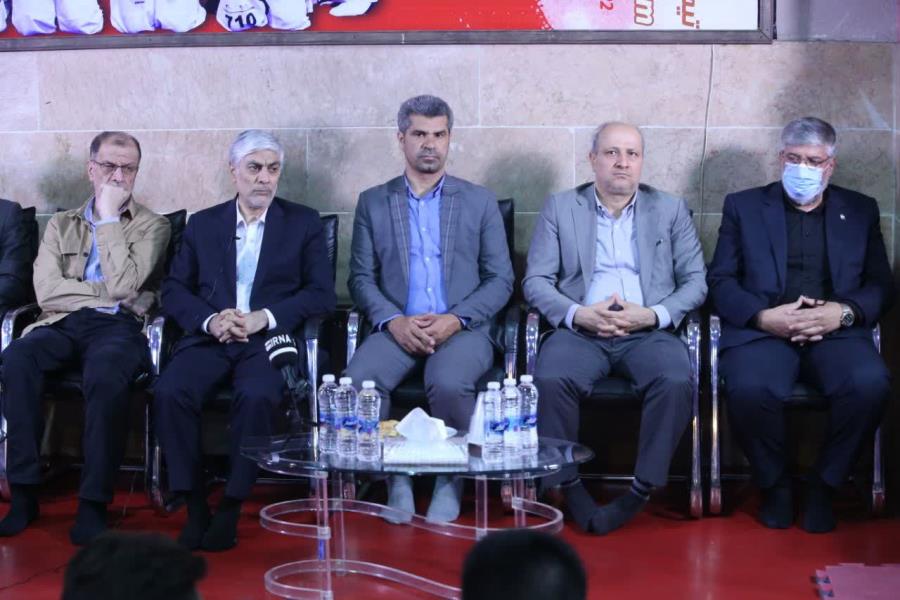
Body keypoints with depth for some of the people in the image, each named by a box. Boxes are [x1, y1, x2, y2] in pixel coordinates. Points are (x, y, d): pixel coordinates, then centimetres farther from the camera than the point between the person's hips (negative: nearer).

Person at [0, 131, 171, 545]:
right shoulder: (61, 225, 21)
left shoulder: (152, 226, 13)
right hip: (63, 325, 3)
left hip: (118, 328, -2)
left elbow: (124, 286, -5)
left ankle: (94, 502, -30)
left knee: (105, 374, -38)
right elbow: (47, 290, 5)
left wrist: (109, 218, 0)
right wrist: (107, 293, -4)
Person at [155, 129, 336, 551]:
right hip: (209, 338, 2)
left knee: (256, 397, -34)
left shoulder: (304, 224, 13)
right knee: (169, 391, -28)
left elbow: (321, 295, 3)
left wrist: (263, 318, -12)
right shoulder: (203, 224, 18)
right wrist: (209, 320, -10)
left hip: (269, 340, -2)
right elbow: (174, 291, 11)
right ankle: (194, 504, -17)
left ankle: (232, 507, -19)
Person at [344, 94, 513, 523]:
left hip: (462, 329, -1)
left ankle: (451, 480, -10)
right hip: (397, 328, 1)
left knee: (449, 384, -35)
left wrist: (456, 319, -10)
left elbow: (500, 279, 7)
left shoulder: (479, 201, 12)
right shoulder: (373, 202, 14)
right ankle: (395, 478, -11)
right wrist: (394, 321, -11)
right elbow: (361, 278, 8)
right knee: (358, 382, -30)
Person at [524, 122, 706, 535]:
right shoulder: (560, 208, 12)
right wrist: (578, 314, -13)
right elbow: (535, 281, 6)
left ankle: (642, 491, -19)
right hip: (580, 329, 0)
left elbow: (696, 281, 9)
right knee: (551, 379, -32)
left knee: (676, 381, -32)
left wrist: (653, 314, -10)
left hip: (648, 331, 1)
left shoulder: (671, 210, 14)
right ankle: (569, 486, -16)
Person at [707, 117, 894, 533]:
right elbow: (720, 281, 8)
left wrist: (844, 312, -9)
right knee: (751, 389, -34)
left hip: (835, 332, 1)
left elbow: (881, 286, 13)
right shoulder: (743, 206, 16)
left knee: (870, 384, -32)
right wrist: (763, 316, -11)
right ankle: (774, 482, -5)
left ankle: (823, 483, -7)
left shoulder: (860, 211, 19)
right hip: (763, 330, -1)